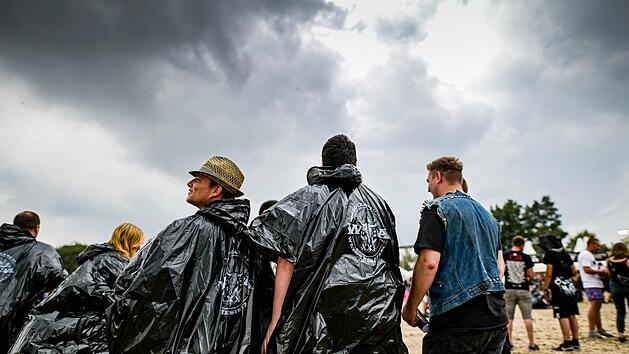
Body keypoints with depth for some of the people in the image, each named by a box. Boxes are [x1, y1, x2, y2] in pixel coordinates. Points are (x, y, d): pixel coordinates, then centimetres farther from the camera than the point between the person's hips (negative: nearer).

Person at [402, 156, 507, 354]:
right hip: (497, 317, 8)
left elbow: (428, 263, -18)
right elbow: (500, 267, 18)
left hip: (457, 319, -8)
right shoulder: (486, 214, 17)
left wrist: (410, 307, -9)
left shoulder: (436, 208, -8)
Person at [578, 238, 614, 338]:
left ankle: (600, 329, 20)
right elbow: (587, 270, -19)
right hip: (591, 285, -11)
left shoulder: (589, 255, 24)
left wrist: (601, 272, 11)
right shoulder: (585, 254, -11)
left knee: (597, 306, 13)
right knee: (594, 306, -12)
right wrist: (600, 271, -11)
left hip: (596, 283, 11)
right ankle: (592, 331, -10)